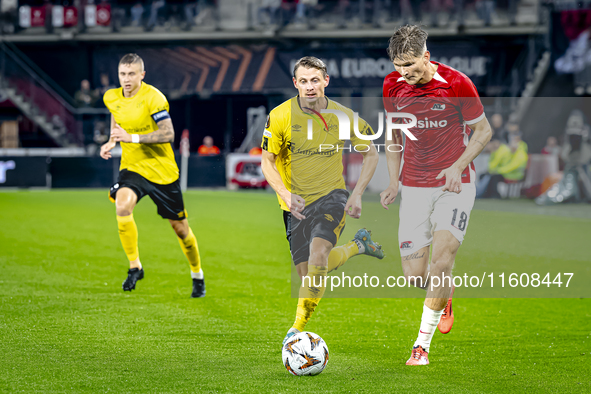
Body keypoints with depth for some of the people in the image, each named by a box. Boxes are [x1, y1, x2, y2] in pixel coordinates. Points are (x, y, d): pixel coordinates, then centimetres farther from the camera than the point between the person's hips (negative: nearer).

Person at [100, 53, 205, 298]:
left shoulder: (153, 98, -17)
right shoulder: (112, 98, 1)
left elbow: (168, 133, -23)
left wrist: (133, 138, -31)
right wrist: (111, 142, 6)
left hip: (161, 170, -3)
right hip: (131, 166, 4)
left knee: (179, 226, 6)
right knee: (122, 206, -28)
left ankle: (197, 276, 30)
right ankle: (134, 266, -14)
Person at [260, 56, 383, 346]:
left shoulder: (343, 116, -7)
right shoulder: (280, 116, -10)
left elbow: (370, 153, 6)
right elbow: (267, 162, -2)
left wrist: (357, 193, -5)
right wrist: (286, 195, -18)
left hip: (331, 195, -2)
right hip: (297, 203, 2)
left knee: (318, 252, -28)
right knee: (306, 271, 1)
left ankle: (299, 326, -18)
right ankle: (358, 245, 31)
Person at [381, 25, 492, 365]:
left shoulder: (457, 84, -11)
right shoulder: (393, 86, 0)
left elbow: (483, 131, -1)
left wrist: (458, 166, -14)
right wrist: (394, 182, 8)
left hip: (455, 184, -3)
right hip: (414, 185, 3)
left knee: (442, 259, -19)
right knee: (414, 275, -3)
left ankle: (422, 345, -10)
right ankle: (446, 294, 33)